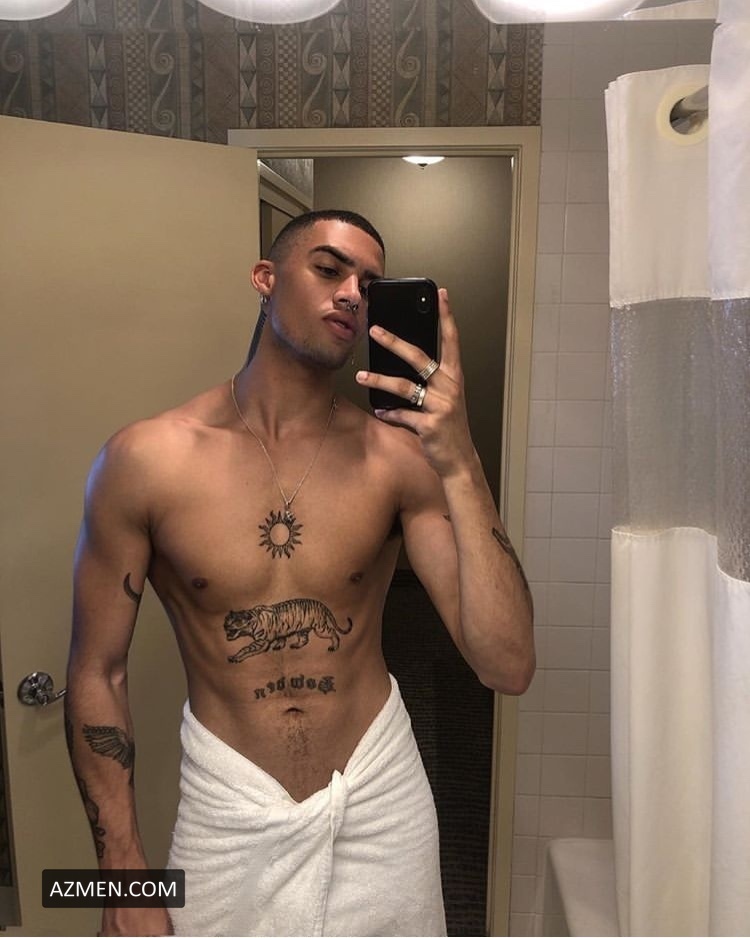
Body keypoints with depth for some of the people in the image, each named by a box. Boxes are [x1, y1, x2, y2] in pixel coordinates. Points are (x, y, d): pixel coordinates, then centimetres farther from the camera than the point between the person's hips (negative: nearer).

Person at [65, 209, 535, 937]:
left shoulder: (399, 456, -12)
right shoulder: (145, 460, -14)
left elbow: (509, 668, -17)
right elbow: (96, 674, -5)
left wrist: (460, 464, -27)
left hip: (380, 799, 2)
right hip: (229, 814, -1)